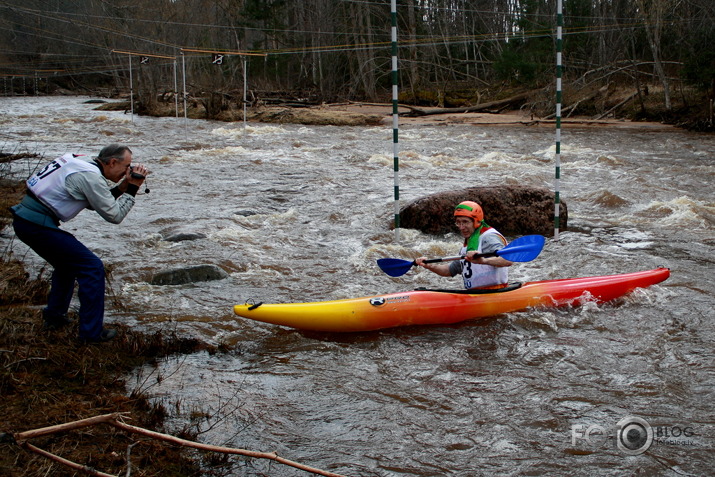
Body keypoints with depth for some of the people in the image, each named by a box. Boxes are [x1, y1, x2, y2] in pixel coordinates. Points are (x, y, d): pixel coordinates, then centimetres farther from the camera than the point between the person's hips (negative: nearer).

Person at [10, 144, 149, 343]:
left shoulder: (79, 163, 14)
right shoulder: (90, 176, -14)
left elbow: (96, 203, 20)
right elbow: (114, 215, -11)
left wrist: (120, 188, 9)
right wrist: (131, 190, -2)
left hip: (23, 218, 10)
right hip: (38, 225, -10)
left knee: (67, 263, 28)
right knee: (92, 267, -4)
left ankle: (54, 317, 34)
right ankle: (92, 332, 0)